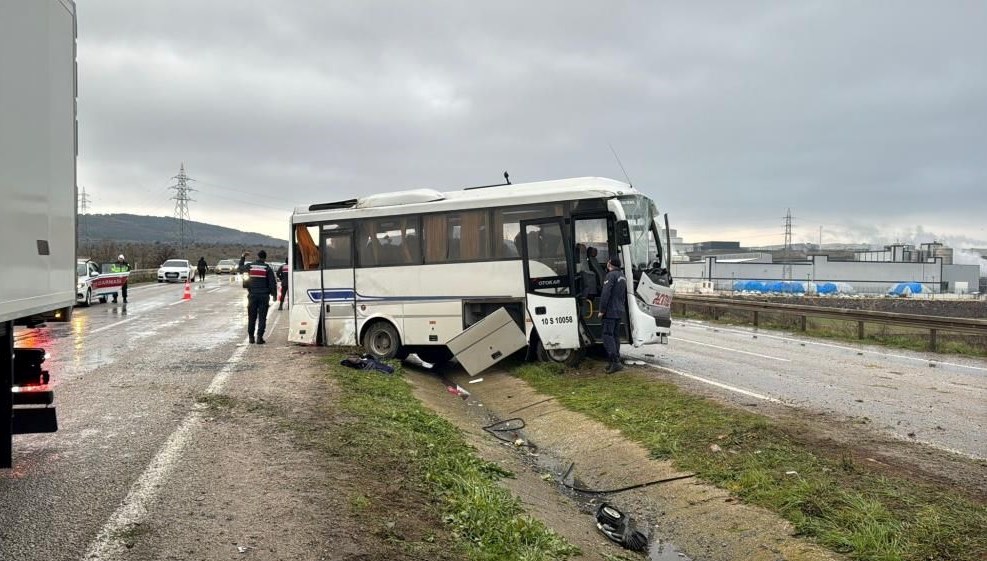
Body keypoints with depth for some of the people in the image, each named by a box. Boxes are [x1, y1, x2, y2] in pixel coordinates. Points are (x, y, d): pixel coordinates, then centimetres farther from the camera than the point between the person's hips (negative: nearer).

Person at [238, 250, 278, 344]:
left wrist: (243, 257, 33)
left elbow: (239, 268, 23)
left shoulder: (249, 266, 2)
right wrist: (274, 294, 4)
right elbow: (273, 282, -5)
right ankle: (259, 337, -6)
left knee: (251, 317, 12)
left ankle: (251, 337, 15)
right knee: (262, 318, 0)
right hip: (264, 296, -2)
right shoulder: (267, 268, -4)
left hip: (252, 295, 2)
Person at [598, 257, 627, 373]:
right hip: (619, 311, 9)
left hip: (611, 311, -9)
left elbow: (605, 294, -20)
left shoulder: (611, 275, -13)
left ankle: (615, 362, -17)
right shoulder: (622, 276, 18)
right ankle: (615, 361, 17)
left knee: (608, 336, -10)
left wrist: (602, 310, -16)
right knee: (616, 335, 13)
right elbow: (625, 295, 24)